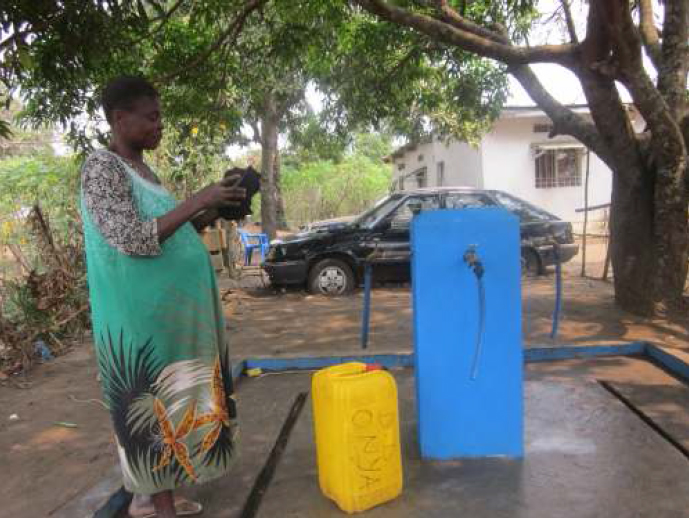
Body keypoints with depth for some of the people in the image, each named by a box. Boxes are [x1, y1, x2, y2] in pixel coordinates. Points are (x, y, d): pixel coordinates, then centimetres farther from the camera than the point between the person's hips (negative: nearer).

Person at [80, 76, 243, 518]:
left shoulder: (143, 170, 15)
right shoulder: (102, 168, -14)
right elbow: (134, 239, -24)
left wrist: (210, 215, 3)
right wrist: (198, 200, -22)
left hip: (169, 311, 9)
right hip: (141, 315, -9)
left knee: (164, 402, 15)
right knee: (153, 405, 0)